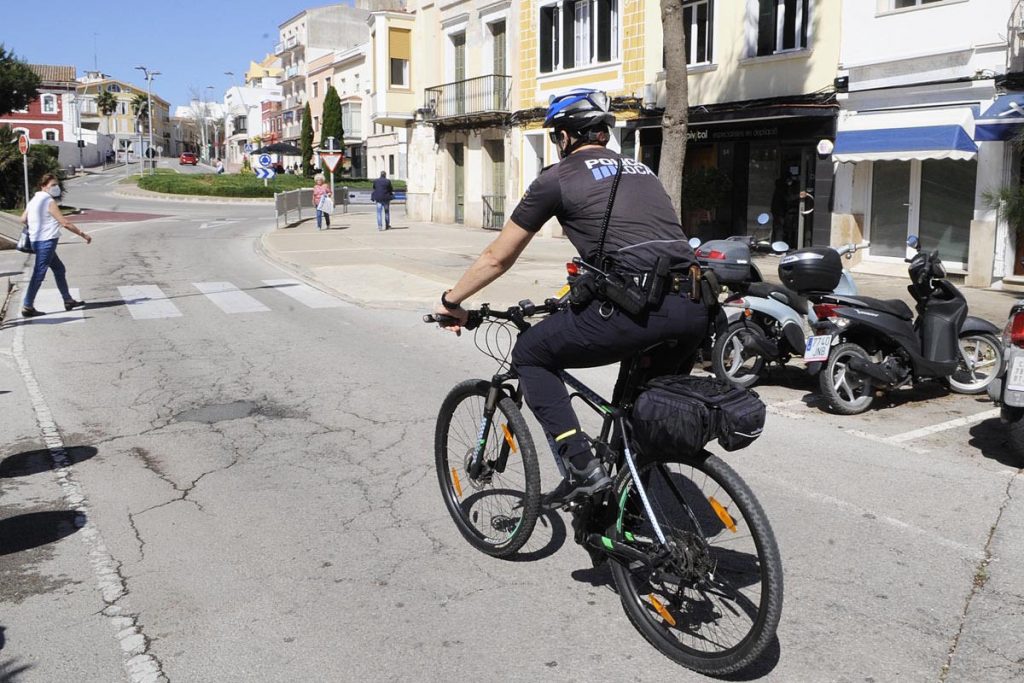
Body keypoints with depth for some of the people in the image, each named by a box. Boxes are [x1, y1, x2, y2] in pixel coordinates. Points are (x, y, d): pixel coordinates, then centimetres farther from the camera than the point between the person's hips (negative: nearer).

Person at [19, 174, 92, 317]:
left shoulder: (34, 200, 12)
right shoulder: (49, 202, -14)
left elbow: (23, 219, 8)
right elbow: (65, 223, -18)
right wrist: (83, 235, -13)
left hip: (38, 240, 10)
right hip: (46, 242, -10)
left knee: (59, 269, 18)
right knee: (39, 274, -5)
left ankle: (68, 300, 24)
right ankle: (27, 307, -2)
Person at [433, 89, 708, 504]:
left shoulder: (558, 178, 9)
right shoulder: (640, 170, 28)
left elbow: (498, 258, 15)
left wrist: (451, 301, 30)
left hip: (636, 310, -7)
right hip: (694, 312, 7)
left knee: (530, 355, 13)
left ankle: (583, 468, 5)